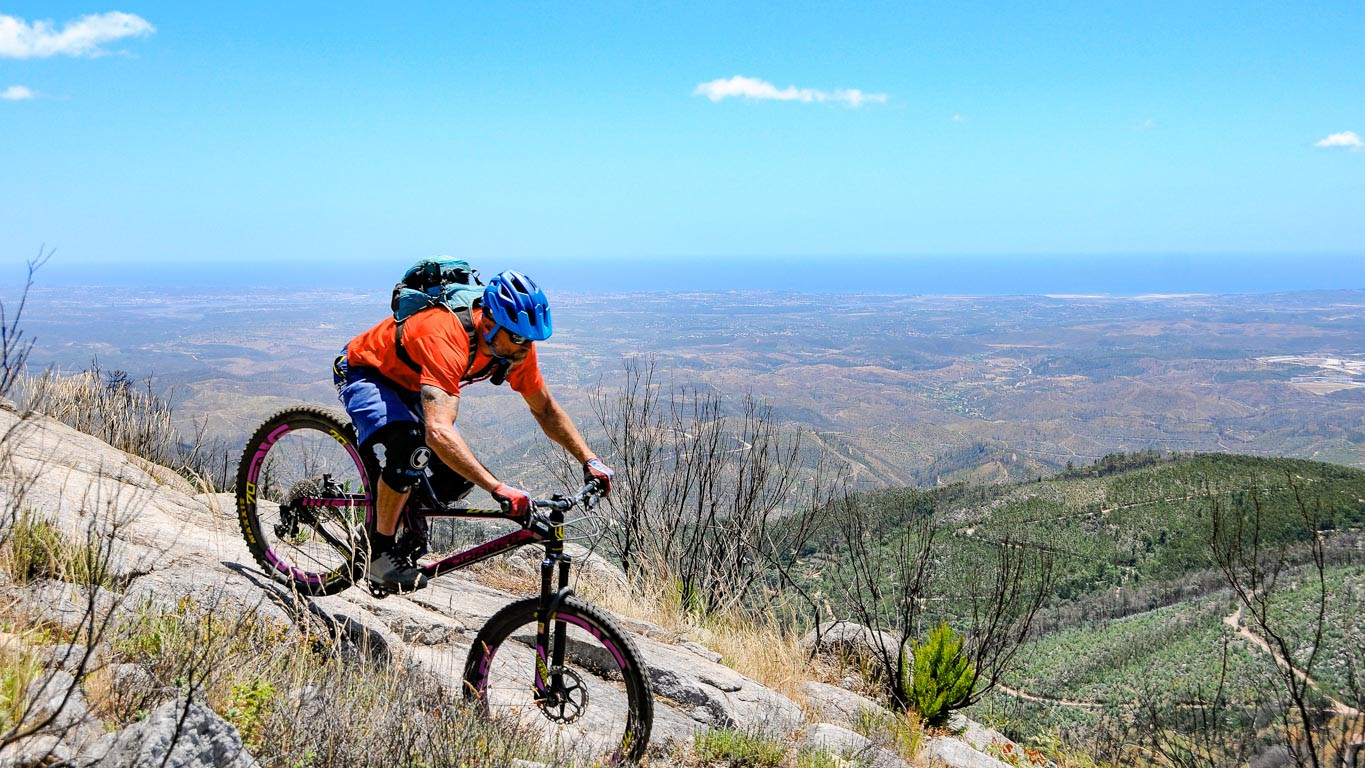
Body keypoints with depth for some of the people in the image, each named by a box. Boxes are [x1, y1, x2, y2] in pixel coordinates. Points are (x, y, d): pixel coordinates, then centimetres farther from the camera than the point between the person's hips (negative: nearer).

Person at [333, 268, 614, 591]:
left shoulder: (515, 345, -19)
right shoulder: (447, 340, -42)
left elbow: (545, 409, -3)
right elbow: (439, 432, -52)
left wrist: (590, 461, -13)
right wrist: (499, 489, -56)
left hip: (410, 385, 7)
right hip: (364, 373, -7)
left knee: (458, 479, -9)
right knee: (410, 449, -35)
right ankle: (382, 550, -13)